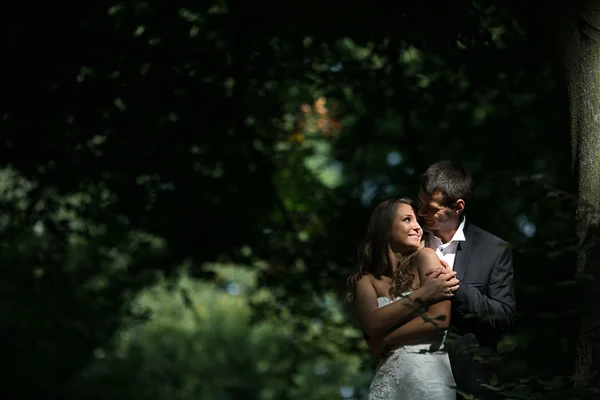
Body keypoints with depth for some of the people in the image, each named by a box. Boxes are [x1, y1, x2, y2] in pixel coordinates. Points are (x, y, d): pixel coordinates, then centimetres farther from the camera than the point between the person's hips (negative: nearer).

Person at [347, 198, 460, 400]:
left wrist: (385, 339, -7)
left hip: (428, 375, -3)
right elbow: (372, 324, -11)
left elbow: (439, 319, -12)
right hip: (387, 380, 3)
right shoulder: (366, 279, 6)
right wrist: (423, 294, -16)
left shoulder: (426, 257, -1)